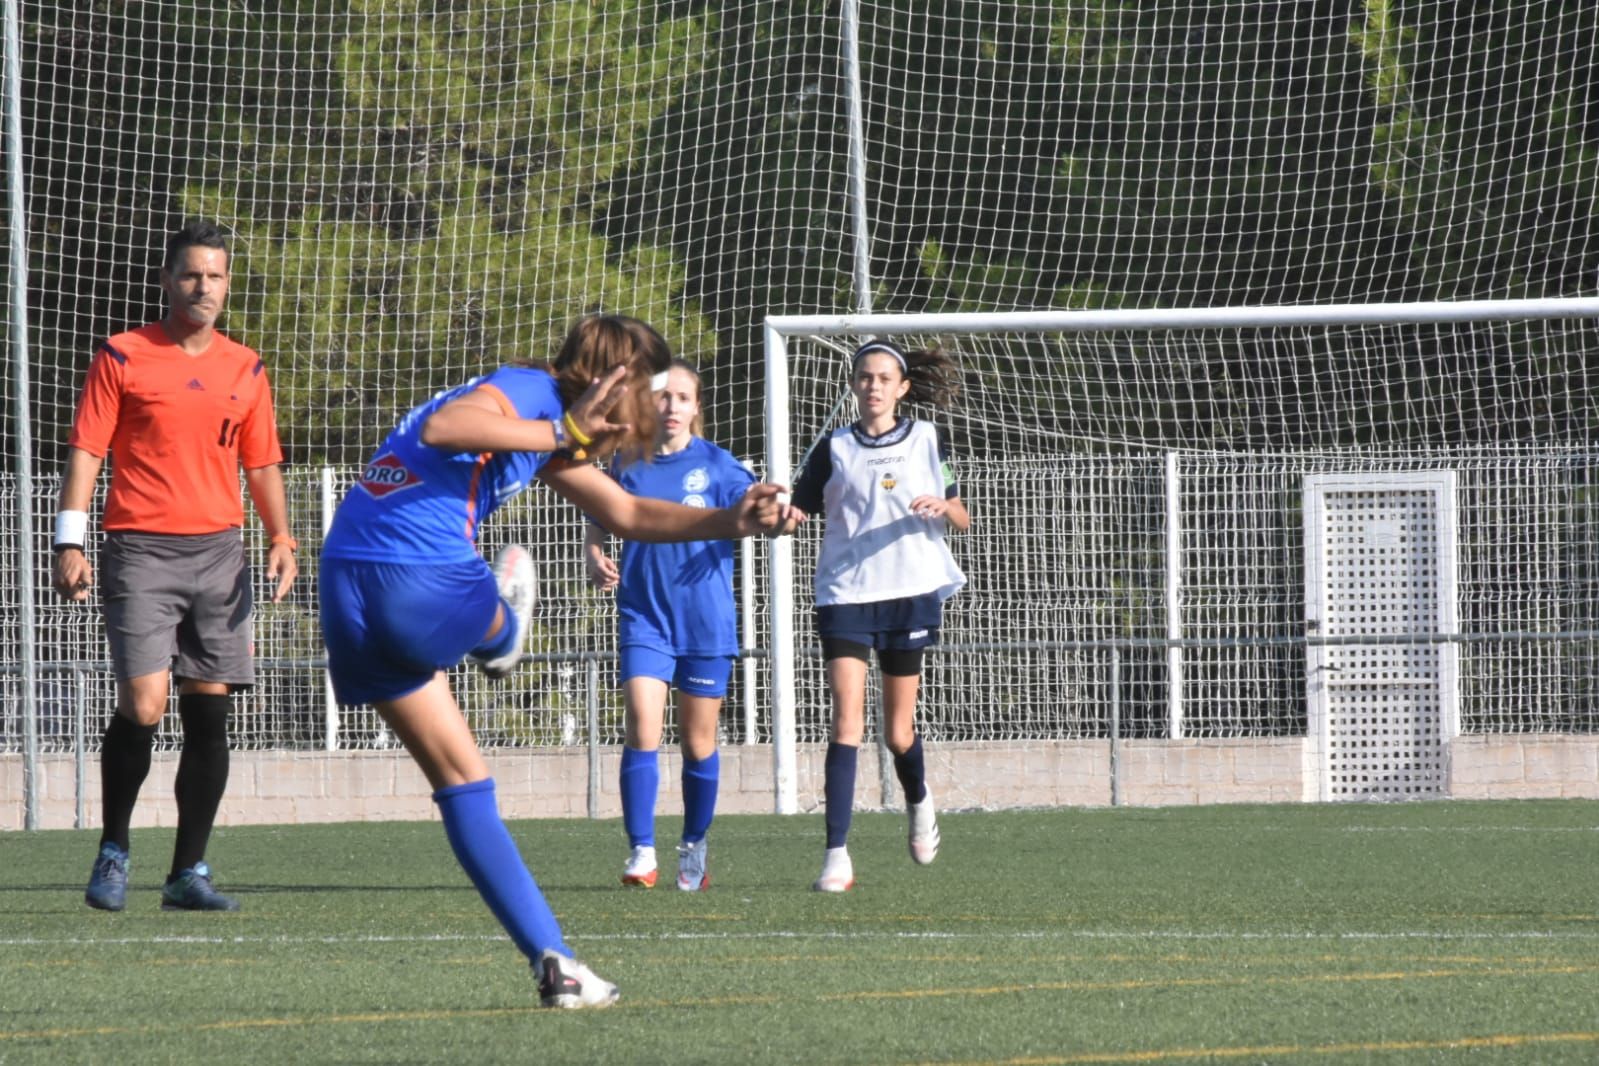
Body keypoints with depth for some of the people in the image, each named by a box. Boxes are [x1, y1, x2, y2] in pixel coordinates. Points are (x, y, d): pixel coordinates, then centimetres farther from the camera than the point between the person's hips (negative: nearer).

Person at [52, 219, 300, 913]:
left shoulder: (245, 369, 13)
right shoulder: (122, 359, 1)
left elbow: (262, 464, 20)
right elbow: (85, 451, -1)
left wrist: (280, 537, 5)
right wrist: (70, 543, -10)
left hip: (218, 552, 4)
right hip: (140, 550, -4)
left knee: (209, 712, 1)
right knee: (143, 704, -15)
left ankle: (189, 873, 8)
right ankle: (114, 851, 4)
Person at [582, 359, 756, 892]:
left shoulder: (716, 464, -1)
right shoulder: (629, 465, 4)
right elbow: (597, 523, 15)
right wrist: (594, 559, -5)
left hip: (706, 622, 0)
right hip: (645, 618, 0)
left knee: (698, 742, 8)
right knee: (642, 729, -16)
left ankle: (694, 849, 27)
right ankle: (641, 853, -13)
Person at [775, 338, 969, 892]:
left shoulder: (927, 441, 6)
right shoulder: (834, 449, 5)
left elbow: (962, 518, 8)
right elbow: (798, 507, 5)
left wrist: (943, 508, -15)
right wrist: (785, 517, -18)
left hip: (910, 594, 0)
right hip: (844, 593, 0)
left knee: (898, 733, 7)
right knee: (847, 722, -14)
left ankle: (919, 802, 41)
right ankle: (837, 856, -17)